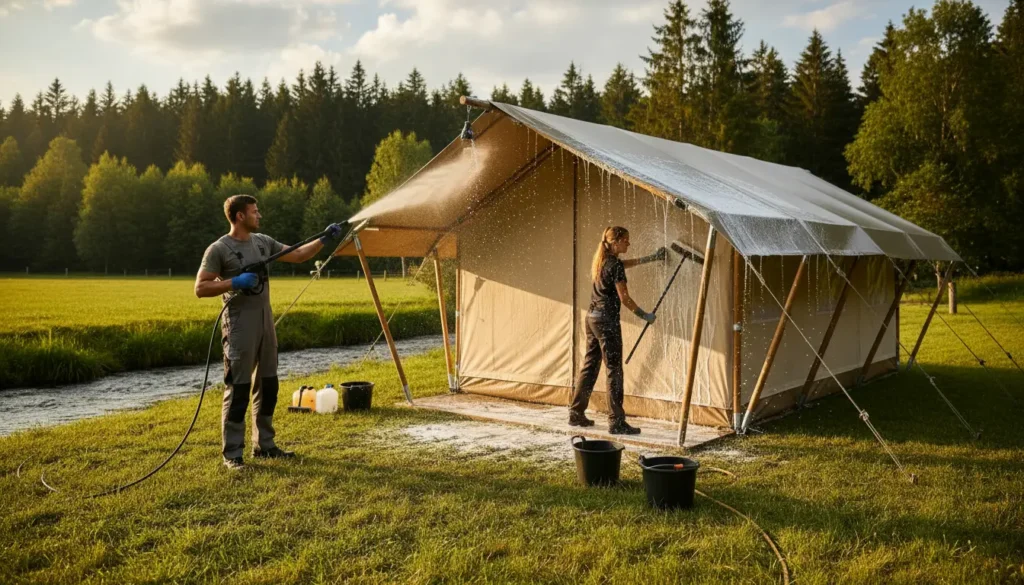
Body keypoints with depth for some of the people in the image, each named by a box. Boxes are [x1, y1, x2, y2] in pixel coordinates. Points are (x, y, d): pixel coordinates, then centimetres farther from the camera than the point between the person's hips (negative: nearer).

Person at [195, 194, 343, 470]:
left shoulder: (263, 242, 10)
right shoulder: (219, 249, -9)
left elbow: (298, 255, 17)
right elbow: (200, 288, -12)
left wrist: (324, 240, 9)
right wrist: (235, 282, -21)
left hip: (266, 323, 8)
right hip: (239, 327, -7)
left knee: (267, 387, 13)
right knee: (238, 391, -5)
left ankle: (264, 445, 25)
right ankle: (232, 454, 4)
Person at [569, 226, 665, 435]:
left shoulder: (601, 261, 14)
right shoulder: (615, 265, -12)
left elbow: (627, 263, 30)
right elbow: (624, 298, -13)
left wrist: (652, 257, 33)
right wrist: (644, 315, -2)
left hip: (592, 317, 9)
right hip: (607, 320, -9)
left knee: (590, 366, 14)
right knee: (614, 370, -5)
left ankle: (576, 413, 19)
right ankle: (616, 422, -2)